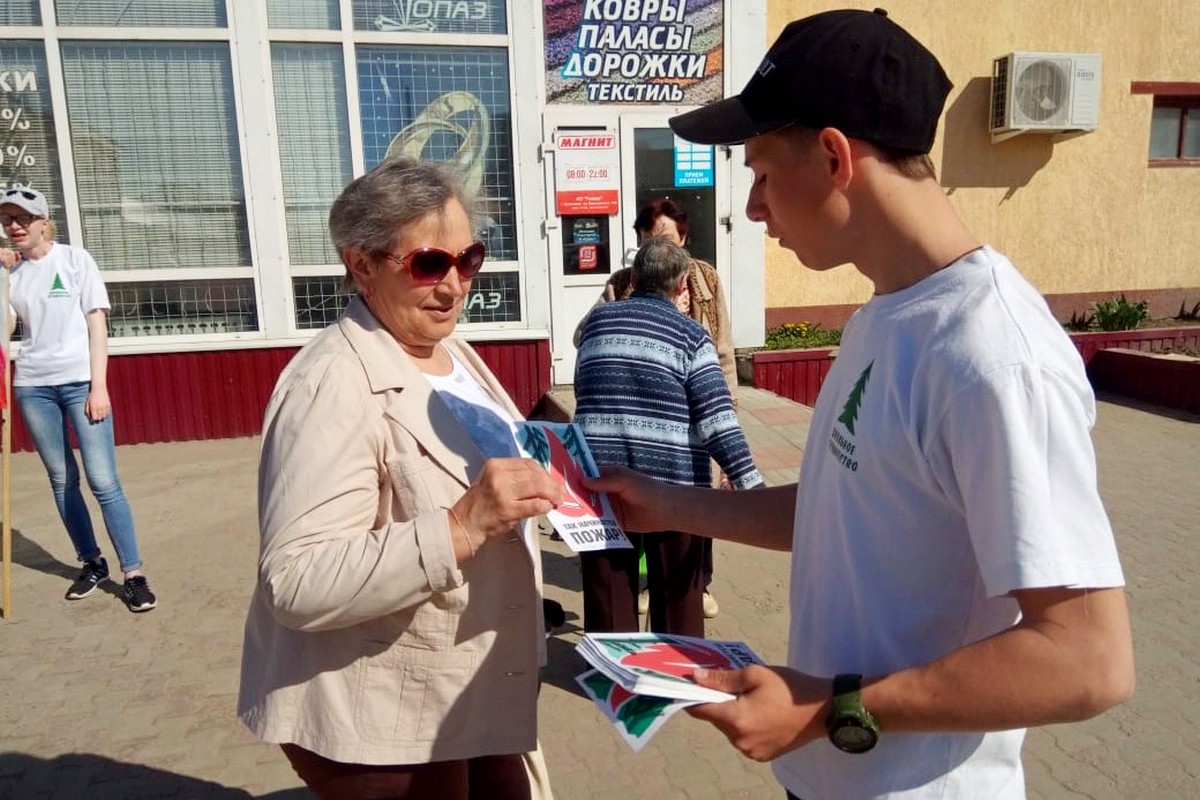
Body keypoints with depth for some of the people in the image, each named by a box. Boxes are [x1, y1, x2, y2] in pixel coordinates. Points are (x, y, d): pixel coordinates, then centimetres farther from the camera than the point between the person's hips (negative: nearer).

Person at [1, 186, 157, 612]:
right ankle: (92, 562, 21)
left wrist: (98, 386, -9)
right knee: (62, 481, 8)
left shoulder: (74, 259, 0)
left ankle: (134, 575, -2)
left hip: (79, 381, -4)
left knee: (103, 481, -8)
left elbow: (97, 323, -3)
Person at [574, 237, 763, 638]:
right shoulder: (690, 334, -3)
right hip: (673, 482, -2)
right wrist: (751, 484, -12)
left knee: (607, 598, 12)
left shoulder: (597, 319, 7)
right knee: (677, 599, 13)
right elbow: (717, 420, -12)